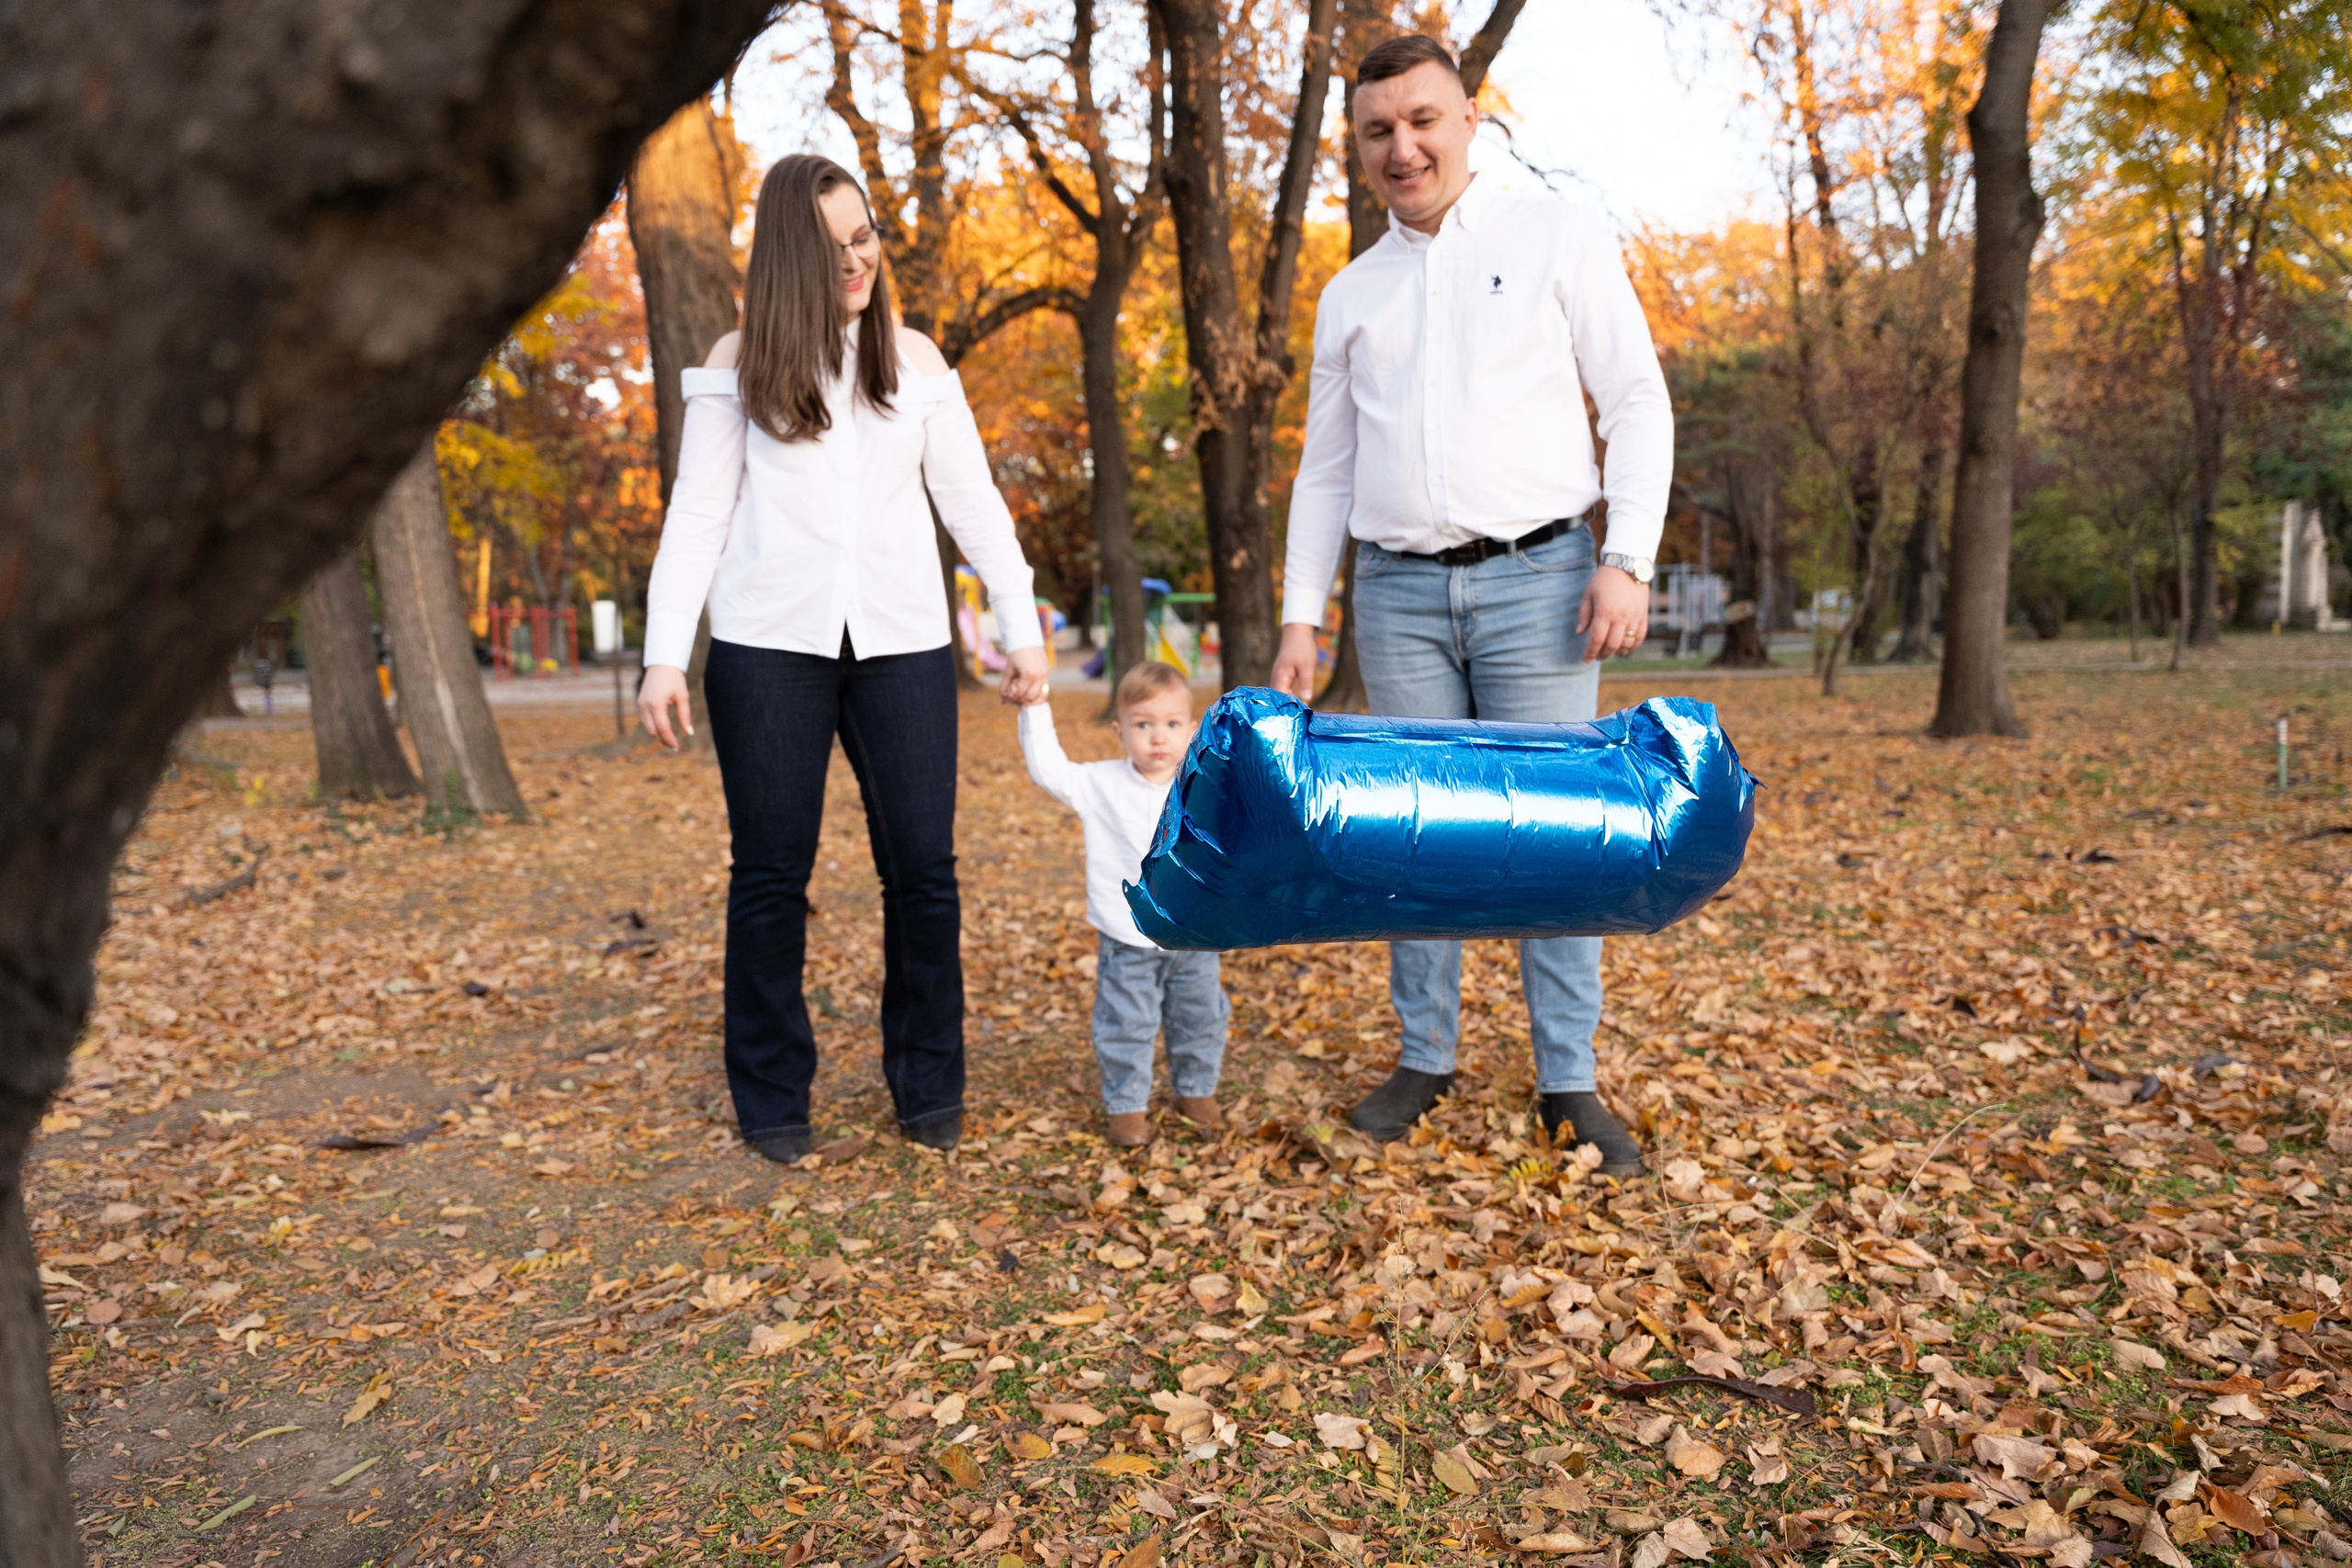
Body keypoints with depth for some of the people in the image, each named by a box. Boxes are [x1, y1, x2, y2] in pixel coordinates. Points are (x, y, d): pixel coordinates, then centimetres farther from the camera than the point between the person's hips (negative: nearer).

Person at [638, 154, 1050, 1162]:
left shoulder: (913, 360, 12)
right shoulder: (741, 362, 7)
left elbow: (972, 501, 12)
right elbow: (696, 514, 5)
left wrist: (1022, 627, 5)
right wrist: (664, 656, -3)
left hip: (902, 641, 1)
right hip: (770, 644, -1)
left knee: (923, 866, -1)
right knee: (771, 873, 3)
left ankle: (929, 1085, 16)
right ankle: (772, 1098, 17)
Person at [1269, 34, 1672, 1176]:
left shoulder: (1554, 238, 6)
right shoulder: (1349, 294, 16)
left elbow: (1637, 405, 2)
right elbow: (1325, 468, 17)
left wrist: (1628, 560, -10)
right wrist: (1299, 617, 9)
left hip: (1535, 576, -3)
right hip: (1399, 591, 3)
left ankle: (1568, 1082, 8)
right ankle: (1424, 1059, 17)